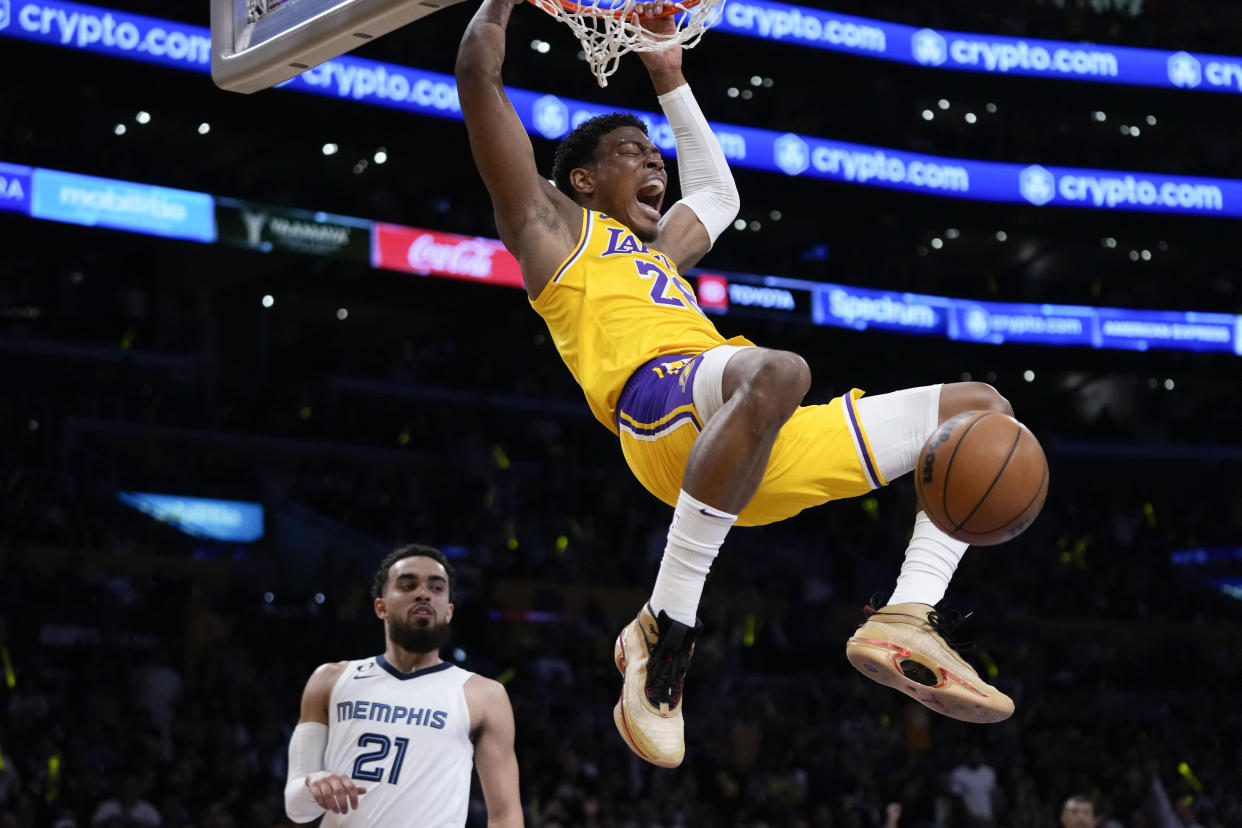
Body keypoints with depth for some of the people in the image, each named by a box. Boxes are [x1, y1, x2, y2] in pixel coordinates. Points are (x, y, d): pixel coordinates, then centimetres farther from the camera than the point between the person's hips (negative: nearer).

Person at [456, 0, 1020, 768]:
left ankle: (904, 624, -13)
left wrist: (669, 77, 56)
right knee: (778, 369, -44)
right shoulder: (552, 224, 20)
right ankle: (664, 631, -36)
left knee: (981, 408, 7)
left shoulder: (655, 251, 41)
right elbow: (480, 73, 14)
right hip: (662, 399, -8)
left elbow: (719, 193, 59)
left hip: (767, 443, 8)